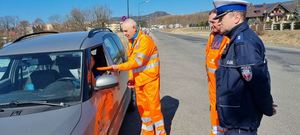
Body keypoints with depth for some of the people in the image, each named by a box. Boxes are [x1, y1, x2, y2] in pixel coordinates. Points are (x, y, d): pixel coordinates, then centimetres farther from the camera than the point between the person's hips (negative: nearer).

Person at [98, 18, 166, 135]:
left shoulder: (145, 40, -17)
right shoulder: (131, 41, 10)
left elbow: (137, 61, -25)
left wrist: (119, 67, -23)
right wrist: (131, 78, 4)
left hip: (150, 80, -7)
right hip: (138, 81, 8)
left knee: (154, 107, 1)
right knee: (142, 108, 14)